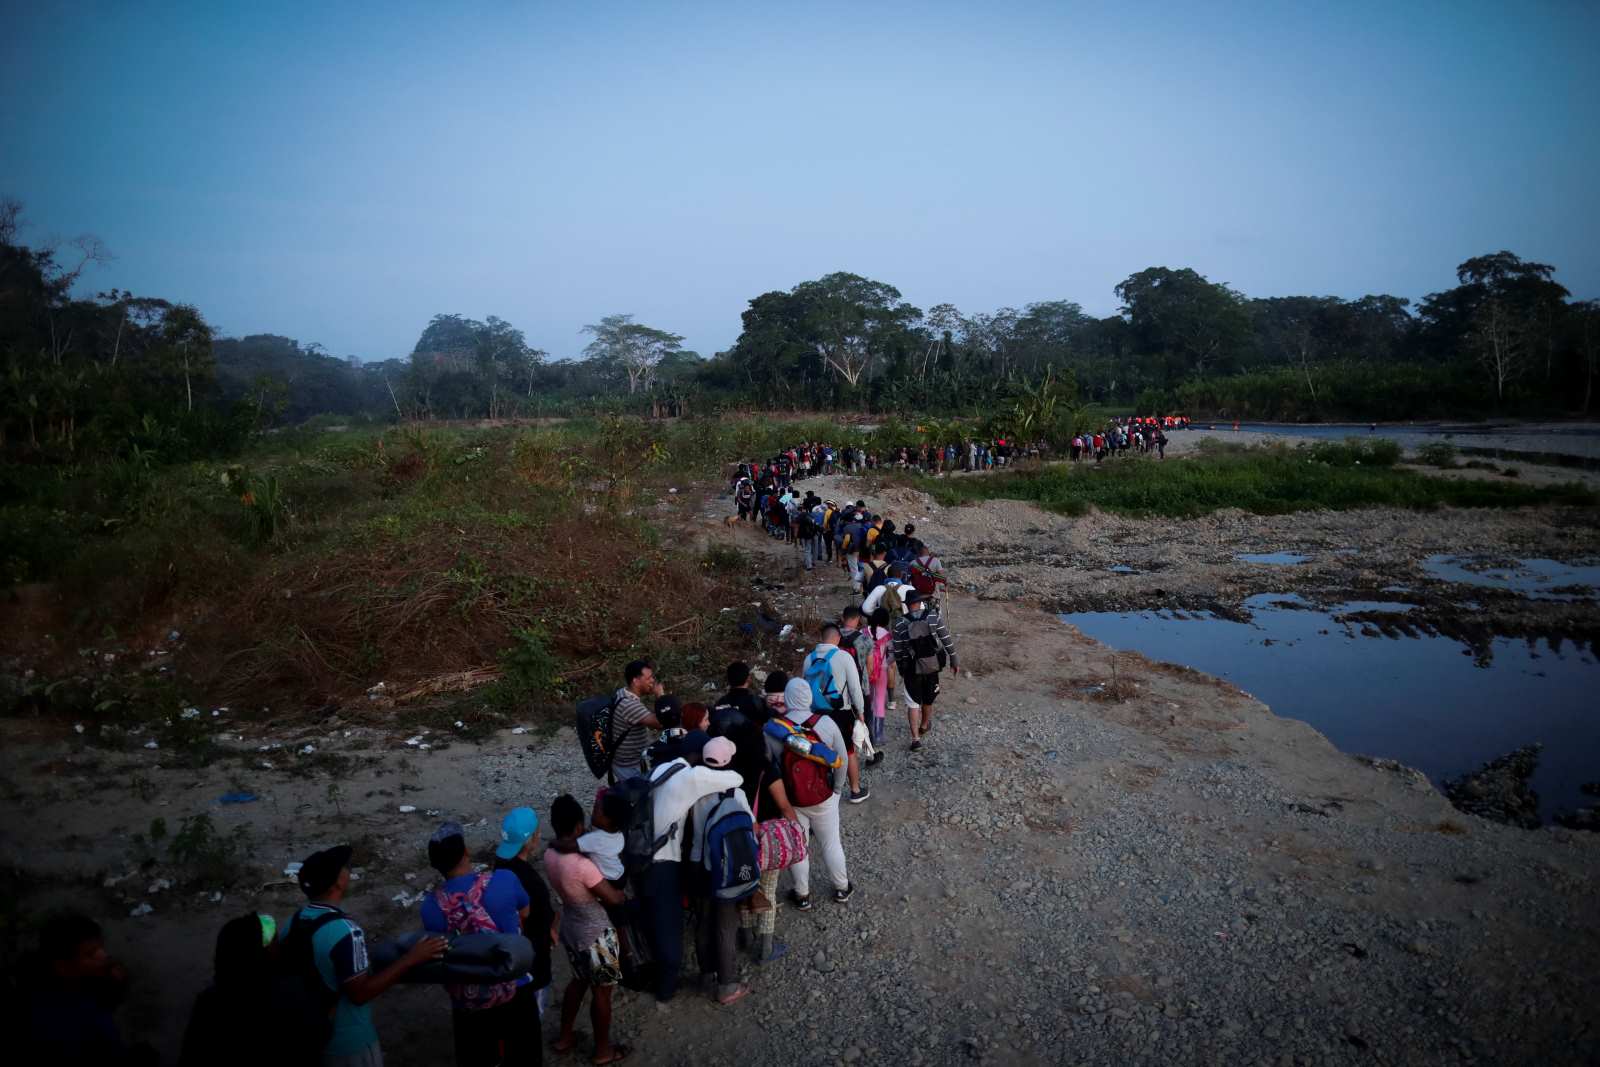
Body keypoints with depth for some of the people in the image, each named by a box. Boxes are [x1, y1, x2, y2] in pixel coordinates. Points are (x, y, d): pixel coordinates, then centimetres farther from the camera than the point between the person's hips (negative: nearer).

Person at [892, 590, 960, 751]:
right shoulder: (934, 616, -10)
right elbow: (947, 640, -8)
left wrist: (901, 670, 10)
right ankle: (924, 726, 45)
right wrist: (953, 662, 1)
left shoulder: (900, 624, -11)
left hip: (912, 668, -2)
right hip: (932, 665, 2)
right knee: (928, 699, 23)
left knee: (913, 703, 9)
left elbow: (898, 651, -5)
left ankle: (915, 737, 2)